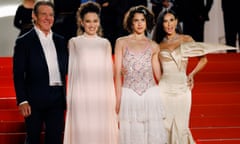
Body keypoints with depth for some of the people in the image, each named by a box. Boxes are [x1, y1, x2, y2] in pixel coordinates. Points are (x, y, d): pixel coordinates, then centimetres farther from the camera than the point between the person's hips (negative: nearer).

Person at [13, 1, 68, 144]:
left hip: (57, 99, 4)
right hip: (35, 100, -4)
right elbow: (18, 74, -6)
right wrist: (22, 100, -13)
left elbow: (67, 68, 15)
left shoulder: (60, 41, 12)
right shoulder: (24, 42, -2)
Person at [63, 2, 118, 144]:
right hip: (81, 96, -2)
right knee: (82, 132, -4)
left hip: (102, 96, 2)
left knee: (103, 131, 0)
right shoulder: (74, 42, 7)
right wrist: (70, 99, 2)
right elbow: (72, 71, 6)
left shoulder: (106, 43, 13)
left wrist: (112, 99, 9)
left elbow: (109, 72, 14)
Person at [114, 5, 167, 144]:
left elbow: (158, 74, 15)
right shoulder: (121, 42, 7)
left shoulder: (153, 46, 10)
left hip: (151, 95, 1)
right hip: (129, 95, -1)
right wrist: (118, 99, -3)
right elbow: (118, 72, 3)